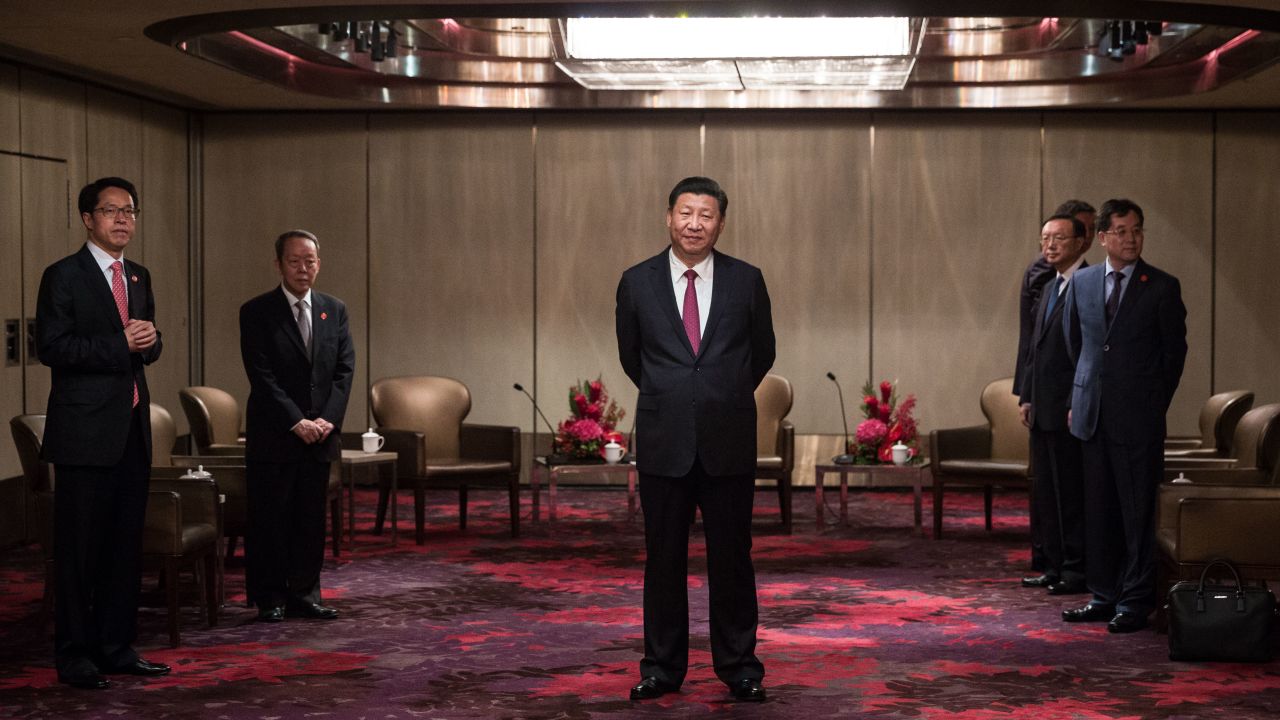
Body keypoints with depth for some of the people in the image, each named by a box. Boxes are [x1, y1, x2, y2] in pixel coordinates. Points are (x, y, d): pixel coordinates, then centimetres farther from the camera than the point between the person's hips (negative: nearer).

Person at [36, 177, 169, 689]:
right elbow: (51, 347, -14)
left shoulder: (139, 277, 15)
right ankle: (74, 656, 5)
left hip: (133, 427, 7)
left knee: (125, 545, 10)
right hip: (85, 430, -7)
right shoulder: (63, 276, -6)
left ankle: (117, 647, 19)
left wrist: (149, 339, -3)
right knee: (79, 547, -2)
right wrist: (119, 345, -19)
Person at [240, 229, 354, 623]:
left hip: (320, 434, 4)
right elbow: (262, 376, -10)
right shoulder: (257, 312, -4)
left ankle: (304, 595, 14)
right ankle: (270, 599, 8)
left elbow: (345, 369, 5)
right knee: (269, 520, 0)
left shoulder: (334, 310, 10)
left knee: (311, 519, 7)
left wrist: (327, 419, -9)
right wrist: (296, 422, -16)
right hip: (273, 437, -4)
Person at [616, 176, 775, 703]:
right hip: (663, 442, 0)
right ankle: (662, 667, 15)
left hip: (728, 442, 0)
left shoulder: (747, 281, 1)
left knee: (731, 557, 4)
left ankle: (739, 666, 15)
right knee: (664, 559, 6)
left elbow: (762, 352, 14)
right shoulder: (637, 283, 1)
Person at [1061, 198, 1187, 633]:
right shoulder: (1081, 283, 9)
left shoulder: (1162, 287, -2)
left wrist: (1155, 404, 4)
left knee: (1138, 512, -1)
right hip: (1093, 415, 4)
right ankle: (1104, 596, 18)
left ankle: (1135, 602, 4)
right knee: (1098, 511, 9)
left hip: (1138, 417, -4)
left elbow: (1174, 350, 3)